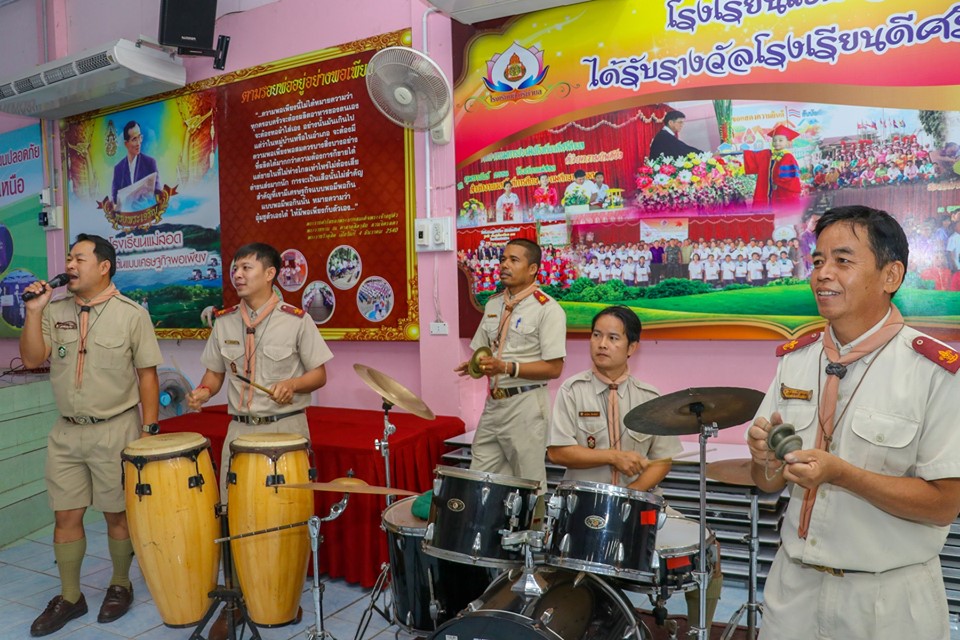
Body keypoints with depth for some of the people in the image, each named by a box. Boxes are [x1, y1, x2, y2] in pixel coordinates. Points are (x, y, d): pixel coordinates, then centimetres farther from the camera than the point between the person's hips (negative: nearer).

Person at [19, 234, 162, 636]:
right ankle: (69, 597, 26)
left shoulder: (131, 314, -7)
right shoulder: (55, 310, 5)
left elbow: (147, 375, -6)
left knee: (117, 514, 8)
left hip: (115, 431, -4)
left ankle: (121, 586, 27)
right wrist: (34, 311, -11)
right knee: (65, 516, 10)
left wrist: (149, 430, -8)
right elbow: (31, 359, -2)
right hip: (65, 432, 4)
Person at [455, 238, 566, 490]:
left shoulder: (547, 309, -11)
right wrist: (476, 365, -2)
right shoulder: (493, 304, 12)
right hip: (493, 403, 7)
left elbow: (554, 368, -15)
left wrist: (507, 368, -23)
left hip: (526, 405, -7)